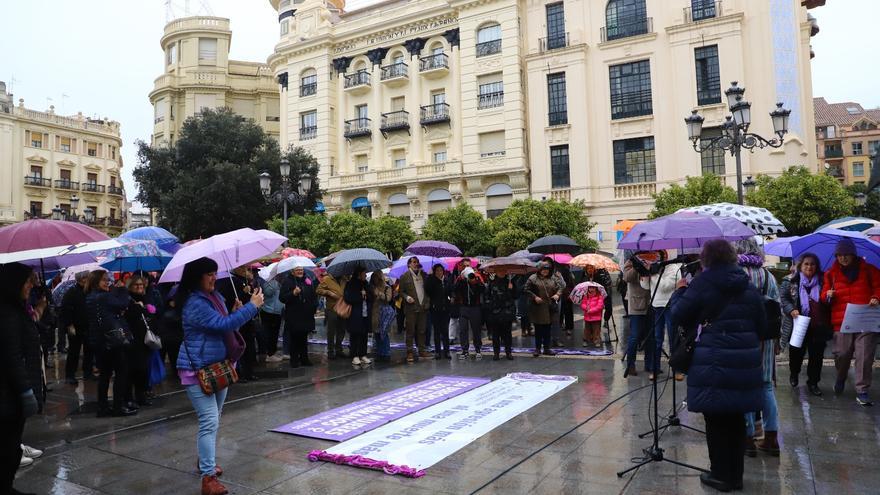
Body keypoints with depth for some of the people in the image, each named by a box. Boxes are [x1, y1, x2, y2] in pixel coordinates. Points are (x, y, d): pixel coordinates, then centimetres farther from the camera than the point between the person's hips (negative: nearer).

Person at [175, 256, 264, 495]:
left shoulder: (215, 296, 8)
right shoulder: (195, 304, -20)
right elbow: (223, 325, -28)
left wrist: (235, 313, -1)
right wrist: (252, 307, -22)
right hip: (198, 370, -9)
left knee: (213, 420, 20)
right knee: (210, 422, -13)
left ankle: (206, 462, 37)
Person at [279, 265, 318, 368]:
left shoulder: (308, 280, 10)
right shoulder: (287, 282, -3)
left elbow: (314, 295, 21)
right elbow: (282, 298, -10)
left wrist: (314, 307, 9)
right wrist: (293, 293, -23)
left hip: (306, 316, 4)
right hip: (293, 316, -4)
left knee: (304, 338, 11)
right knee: (294, 338, -1)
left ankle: (304, 358, 19)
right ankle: (294, 360, 8)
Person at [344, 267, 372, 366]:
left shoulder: (365, 284, 18)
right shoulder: (350, 285, -2)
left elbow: (371, 297, 16)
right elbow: (347, 298, -12)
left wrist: (365, 294, -4)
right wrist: (360, 296, -7)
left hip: (365, 314, 6)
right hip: (355, 315, -6)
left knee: (364, 335, 6)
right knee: (355, 335, -3)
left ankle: (363, 355, 13)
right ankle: (355, 356, 2)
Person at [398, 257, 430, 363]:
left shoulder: (423, 275, 12)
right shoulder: (404, 277, 1)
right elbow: (401, 291, 1)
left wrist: (427, 302, 4)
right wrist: (407, 297, -17)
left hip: (423, 307, 4)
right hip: (411, 308, -4)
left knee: (422, 330, 9)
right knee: (410, 331, -2)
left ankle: (421, 350, 17)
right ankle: (409, 353, 3)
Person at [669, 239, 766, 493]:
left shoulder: (702, 284, -8)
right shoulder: (748, 286, 8)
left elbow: (679, 317, -4)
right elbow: (762, 326, 13)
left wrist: (680, 291, 11)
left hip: (713, 362, -5)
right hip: (745, 362, 5)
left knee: (716, 419, 7)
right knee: (736, 418, 15)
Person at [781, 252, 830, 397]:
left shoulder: (821, 281, 3)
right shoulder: (790, 281, -3)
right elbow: (783, 298, -4)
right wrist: (791, 310, -19)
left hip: (818, 327, 2)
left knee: (816, 355, 6)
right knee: (796, 353, 12)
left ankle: (813, 383, 20)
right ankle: (794, 374, 39)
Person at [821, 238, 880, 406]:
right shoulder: (831, 273, 10)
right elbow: (825, 294, 15)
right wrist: (828, 295, -7)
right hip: (841, 322, 1)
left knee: (864, 357, -3)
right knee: (841, 354, 1)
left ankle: (862, 392, 5)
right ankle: (840, 379, 31)